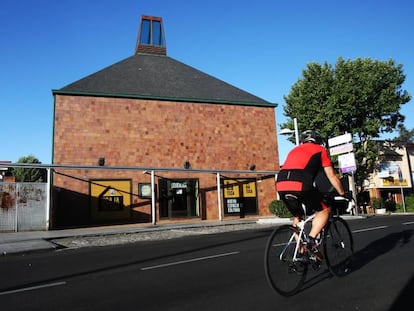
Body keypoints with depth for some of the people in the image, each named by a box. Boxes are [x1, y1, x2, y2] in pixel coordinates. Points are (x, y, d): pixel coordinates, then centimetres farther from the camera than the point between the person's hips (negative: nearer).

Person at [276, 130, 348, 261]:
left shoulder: (294, 150, 35)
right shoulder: (320, 150, 21)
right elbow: (332, 176, 19)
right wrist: (343, 194, 31)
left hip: (281, 186, 6)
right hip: (300, 185, -5)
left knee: (297, 217, 26)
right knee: (324, 210, 16)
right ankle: (311, 240, -1)